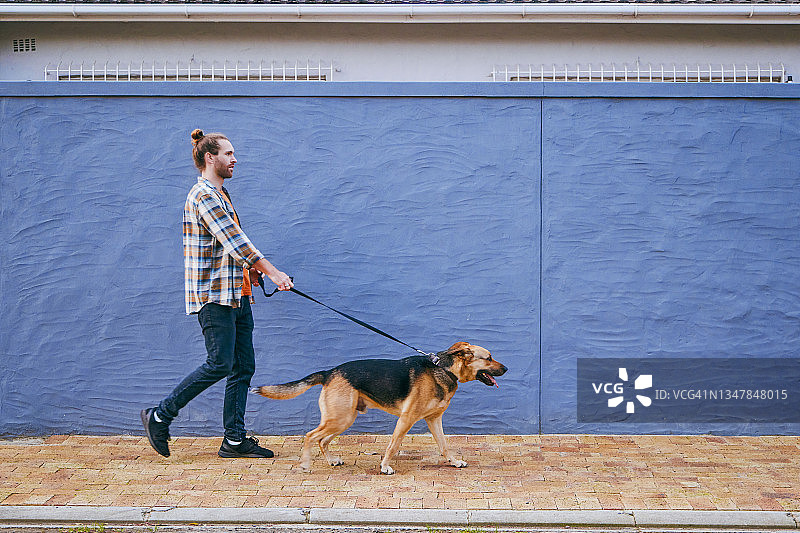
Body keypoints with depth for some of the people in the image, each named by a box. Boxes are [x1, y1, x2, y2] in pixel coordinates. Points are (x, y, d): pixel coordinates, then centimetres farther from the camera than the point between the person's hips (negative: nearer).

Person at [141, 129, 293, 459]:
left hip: (236, 294, 10)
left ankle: (235, 440, 10)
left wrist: (250, 267, 10)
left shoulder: (220, 195, 21)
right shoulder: (203, 194, -12)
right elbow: (235, 241, -20)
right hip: (213, 295, -10)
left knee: (244, 366, 6)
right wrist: (273, 273, -22)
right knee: (220, 364, -10)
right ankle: (159, 416, 3)